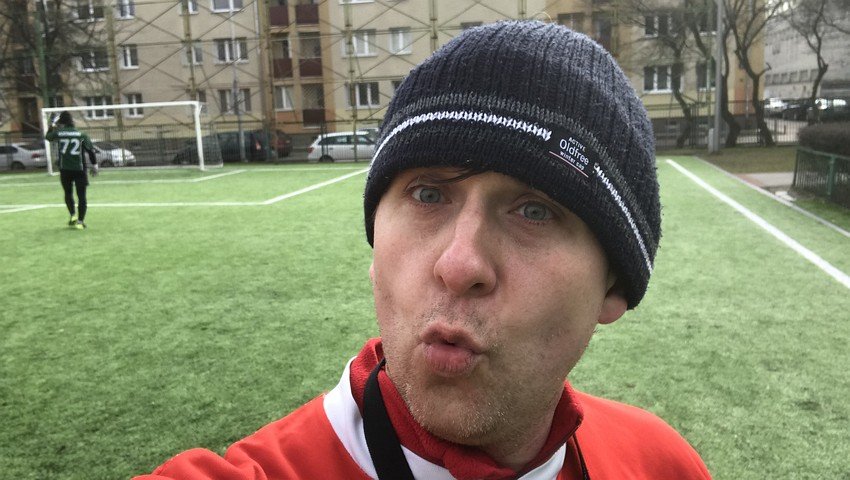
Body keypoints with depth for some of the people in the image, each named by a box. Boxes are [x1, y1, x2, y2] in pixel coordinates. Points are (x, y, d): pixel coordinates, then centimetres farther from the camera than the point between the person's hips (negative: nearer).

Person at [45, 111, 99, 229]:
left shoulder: (59, 133, -1)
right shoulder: (82, 135, -2)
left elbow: (47, 136, 20)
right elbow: (91, 151, -3)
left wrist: (53, 125, 32)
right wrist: (94, 166, 5)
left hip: (65, 169, 1)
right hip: (79, 169, -1)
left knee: (68, 194, 18)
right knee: (81, 196, 3)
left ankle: (73, 215, 2)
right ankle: (80, 221, -3)